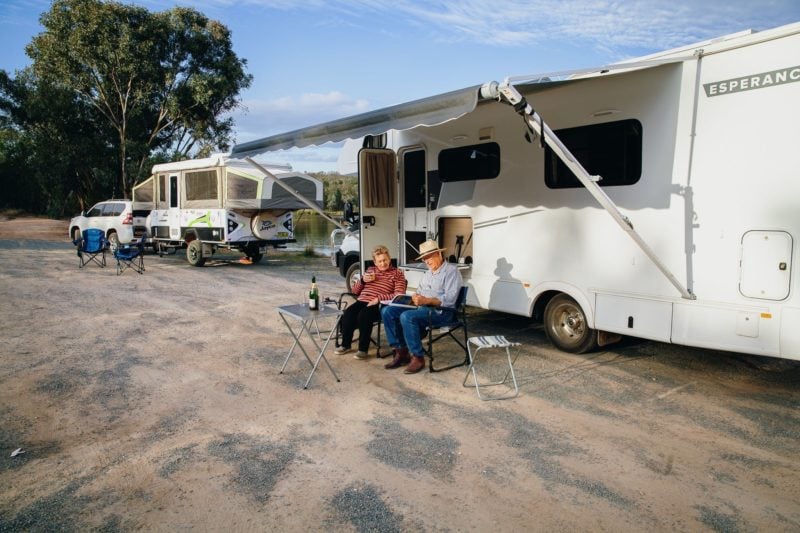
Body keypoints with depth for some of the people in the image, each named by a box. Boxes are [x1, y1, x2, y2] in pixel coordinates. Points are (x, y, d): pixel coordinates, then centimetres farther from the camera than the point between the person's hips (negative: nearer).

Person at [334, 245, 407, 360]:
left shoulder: (397, 273, 8)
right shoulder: (370, 270, 24)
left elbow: (399, 295, -7)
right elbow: (354, 290, 24)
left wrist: (379, 298, -19)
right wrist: (362, 280, 3)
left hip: (379, 305, -5)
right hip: (362, 301, 5)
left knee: (363, 316, -34)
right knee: (347, 314, -25)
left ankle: (363, 349, -20)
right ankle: (345, 345, -8)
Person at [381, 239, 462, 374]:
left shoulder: (451, 270, -6)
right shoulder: (427, 273, 22)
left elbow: (449, 300, -17)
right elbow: (419, 292, 22)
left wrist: (426, 300, -25)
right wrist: (416, 298, -3)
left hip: (440, 311, -9)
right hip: (422, 307, 9)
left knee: (407, 316, -33)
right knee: (387, 311, -7)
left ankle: (418, 358, -21)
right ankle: (401, 352, -6)